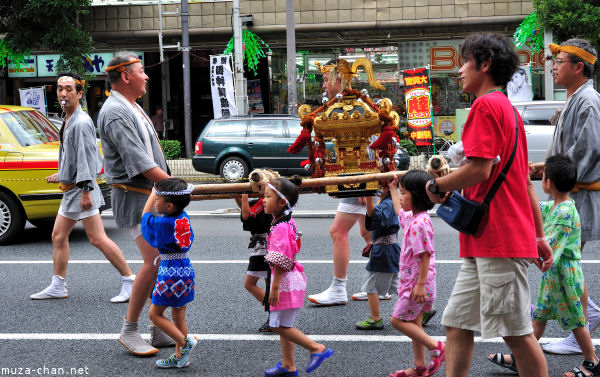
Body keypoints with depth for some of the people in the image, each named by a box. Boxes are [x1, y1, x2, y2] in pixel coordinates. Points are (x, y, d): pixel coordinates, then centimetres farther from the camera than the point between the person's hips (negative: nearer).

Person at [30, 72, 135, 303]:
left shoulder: (81, 122, -16)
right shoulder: (68, 121, 14)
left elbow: (86, 158, -20)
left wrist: (85, 191, -23)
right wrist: (61, 175, 29)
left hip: (82, 189, -10)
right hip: (71, 189, 10)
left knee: (97, 239, -10)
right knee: (58, 236, 13)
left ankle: (129, 281, -3)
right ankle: (58, 286, 22)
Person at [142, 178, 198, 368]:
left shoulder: (162, 223, -20)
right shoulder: (183, 217, 0)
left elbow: (145, 215, 2)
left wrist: (152, 194, 14)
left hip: (170, 273, -8)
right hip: (185, 269, 8)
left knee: (155, 313, 5)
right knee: (179, 316, 14)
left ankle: (185, 342, -3)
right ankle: (179, 356, 19)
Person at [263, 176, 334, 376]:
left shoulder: (280, 228, -22)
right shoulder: (288, 222, 9)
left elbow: (280, 262, -24)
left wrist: (275, 287, -20)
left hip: (285, 281, -10)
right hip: (291, 279, 10)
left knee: (280, 325, -3)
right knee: (283, 325, 15)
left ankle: (318, 348, 2)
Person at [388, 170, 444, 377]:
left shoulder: (420, 223, -22)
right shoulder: (410, 218, 8)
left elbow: (425, 255, -24)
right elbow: (399, 211, 34)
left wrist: (420, 284, -26)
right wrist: (392, 189, 41)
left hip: (418, 282, -10)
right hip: (412, 282, 10)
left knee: (398, 319, -5)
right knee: (414, 323, 13)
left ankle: (435, 346, 0)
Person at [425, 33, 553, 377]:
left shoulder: (487, 105, -9)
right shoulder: (509, 109, 22)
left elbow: (479, 170, -20)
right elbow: (526, 181, 22)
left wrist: (436, 186, -4)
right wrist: (539, 236, 23)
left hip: (499, 241, -10)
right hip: (484, 244, 10)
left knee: (517, 332, -4)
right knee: (457, 323, 9)